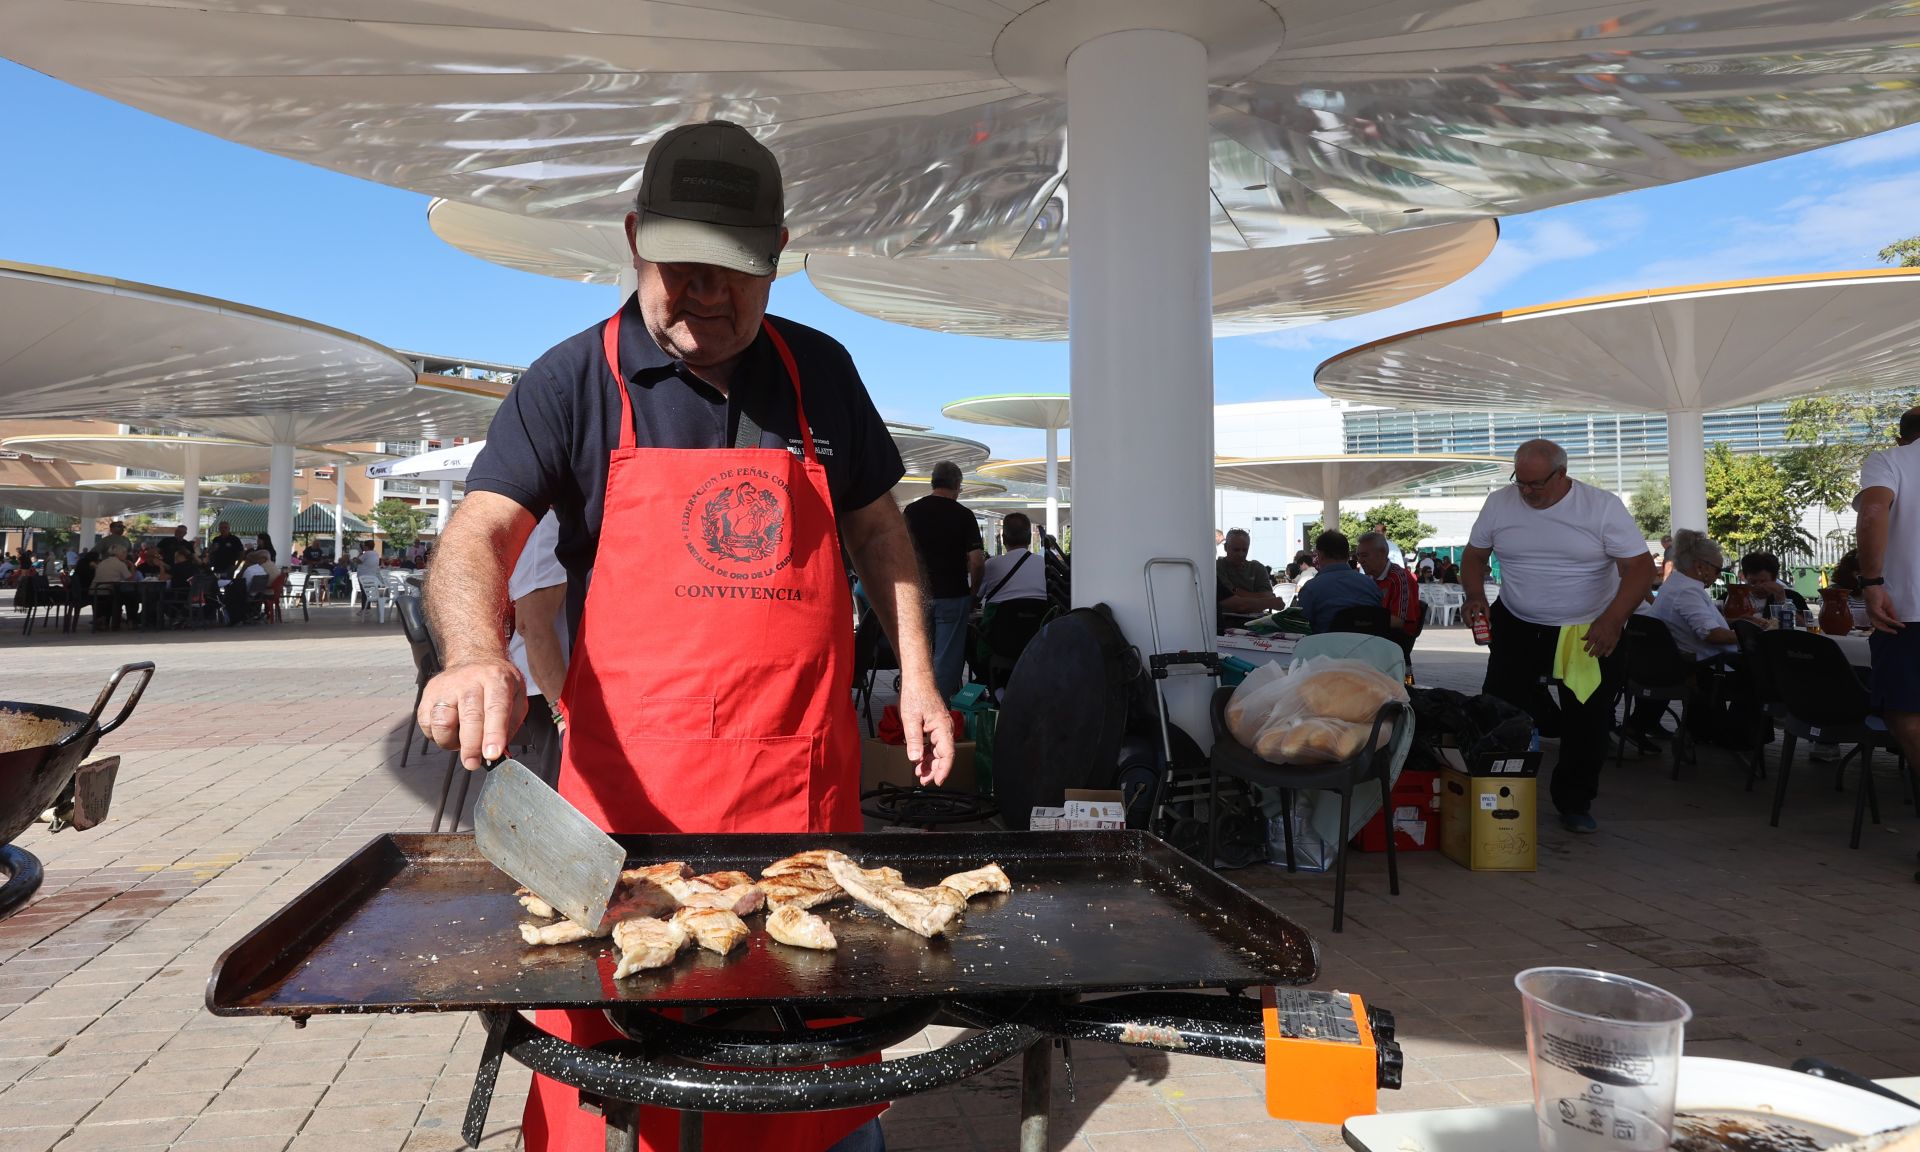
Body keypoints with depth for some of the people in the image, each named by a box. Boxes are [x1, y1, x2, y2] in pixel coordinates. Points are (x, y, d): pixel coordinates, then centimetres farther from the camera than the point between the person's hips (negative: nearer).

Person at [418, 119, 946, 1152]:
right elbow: (476, 537, -8)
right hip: (631, 783, -2)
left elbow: (876, 527, 18)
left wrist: (915, 672, 9)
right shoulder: (575, 382, 0)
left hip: (805, 776, 3)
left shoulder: (819, 371, 10)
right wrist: (474, 653, -29)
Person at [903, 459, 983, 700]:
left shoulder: (911, 511, 4)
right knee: (947, 659, 2)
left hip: (918, 596, 3)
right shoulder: (963, 515, -6)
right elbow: (976, 562, -11)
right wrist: (973, 591, 6)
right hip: (952, 596, -3)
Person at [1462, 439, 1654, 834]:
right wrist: (1475, 594, -12)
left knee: (1588, 723, 5)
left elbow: (1640, 567, -14)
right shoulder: (1499, 503, -4)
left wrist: (1612, 620, -28)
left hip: (1589, 633, -2)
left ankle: (1575, 804, 23)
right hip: (1516, 627, 2)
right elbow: (1475, 554, 8)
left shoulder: (1602, 506, -13)